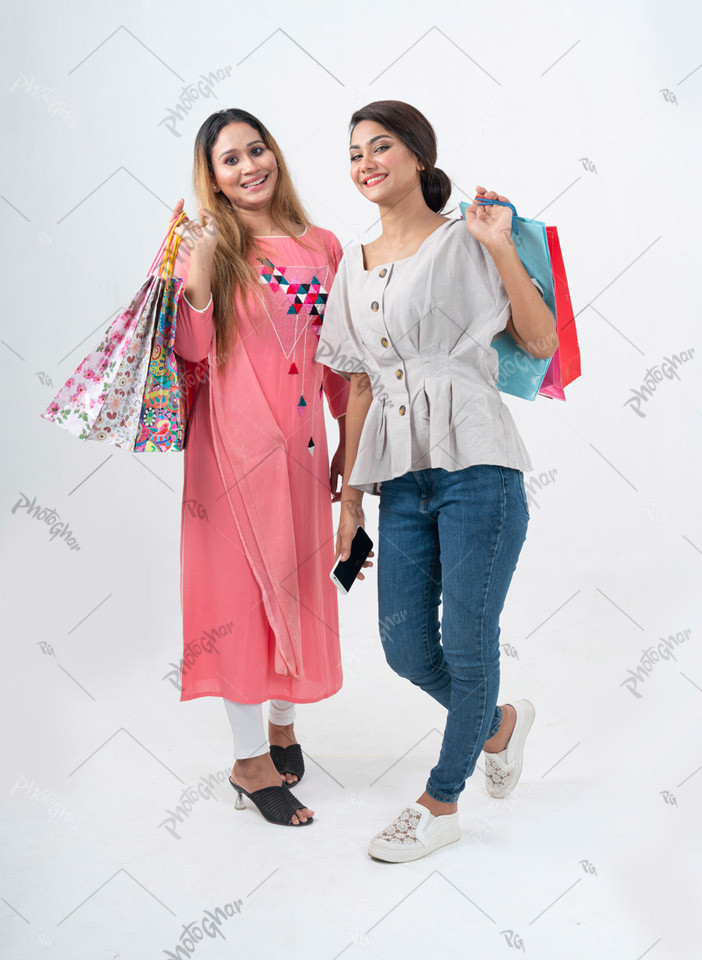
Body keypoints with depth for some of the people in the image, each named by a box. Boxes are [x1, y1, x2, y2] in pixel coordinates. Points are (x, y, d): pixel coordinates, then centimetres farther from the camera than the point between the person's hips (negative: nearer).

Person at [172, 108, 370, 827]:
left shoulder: (323, 247, 8)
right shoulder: (209, 248, -3)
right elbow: (191, 363, -9)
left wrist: (351, 445, 11)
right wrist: (196, 286, -21)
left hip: (303, 443, 4)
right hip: (233, 444, -4)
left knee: (300, 584, 13)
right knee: (243, 586, 3)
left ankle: (283, 721, 37)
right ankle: (249, 759, 19)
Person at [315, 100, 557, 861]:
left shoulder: (463, 241, 2)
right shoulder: (354, 266, 17)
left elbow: (541, 343, -3)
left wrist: (501, 248, -13)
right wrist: (351, 498, 15)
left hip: (473, 464, -5)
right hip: (400, 477, 6)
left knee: (467, 642, 1)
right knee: (405, 648, 6)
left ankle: (440, 804, 22)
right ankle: (500, 723, 36)